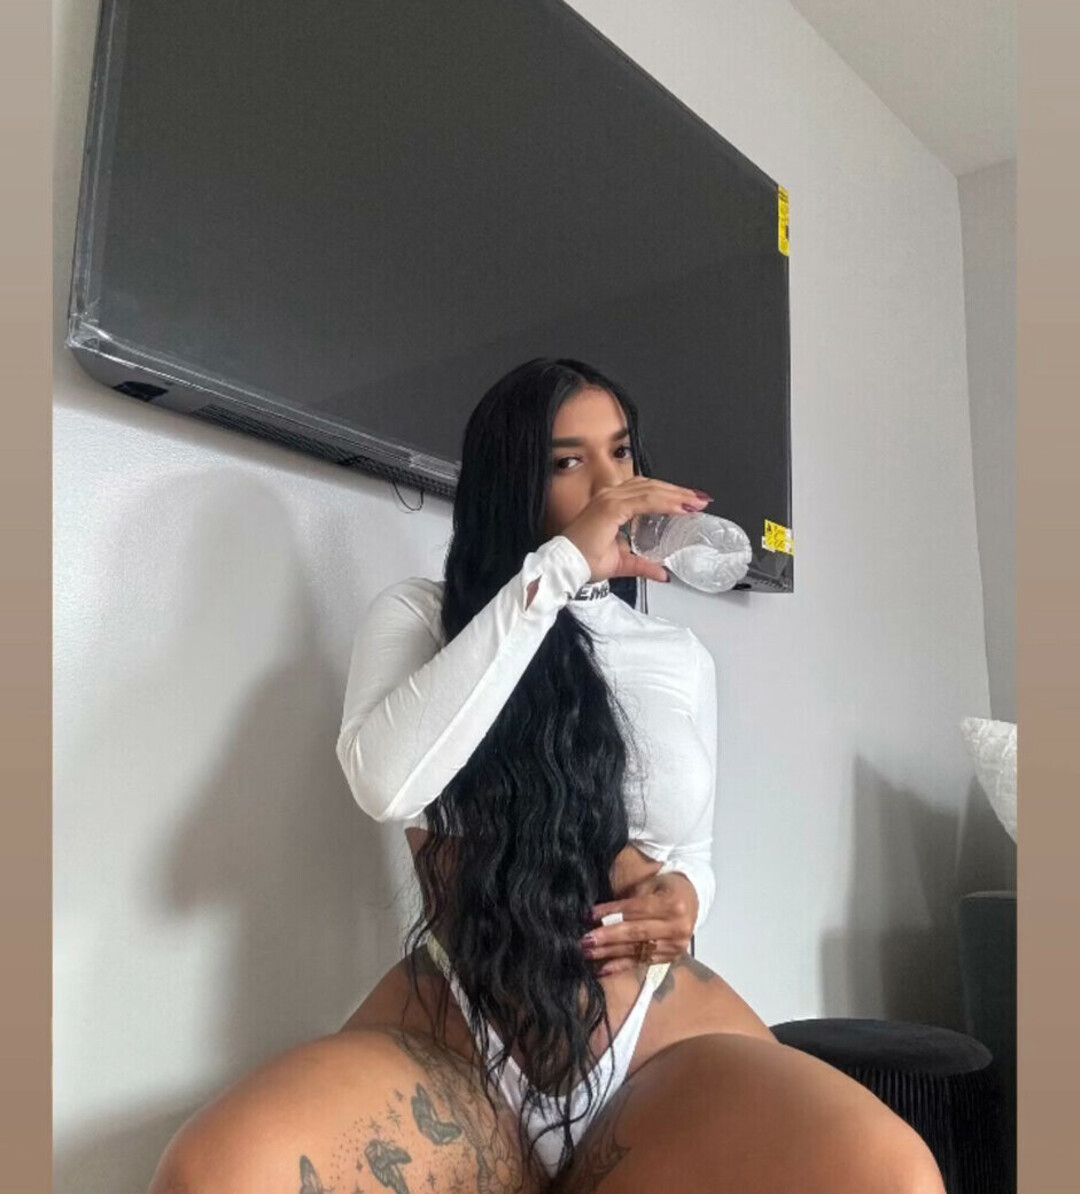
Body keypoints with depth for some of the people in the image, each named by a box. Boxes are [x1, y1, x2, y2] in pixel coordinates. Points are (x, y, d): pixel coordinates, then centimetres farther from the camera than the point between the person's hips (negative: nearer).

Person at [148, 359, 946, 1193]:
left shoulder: (682, 658, 17)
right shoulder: (419, 614, 7)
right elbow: (385, 784, -15)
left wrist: (684, 897, -1)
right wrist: (558, 569, -13)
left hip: (663, 1031, 3)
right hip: (448, 1036, -2)